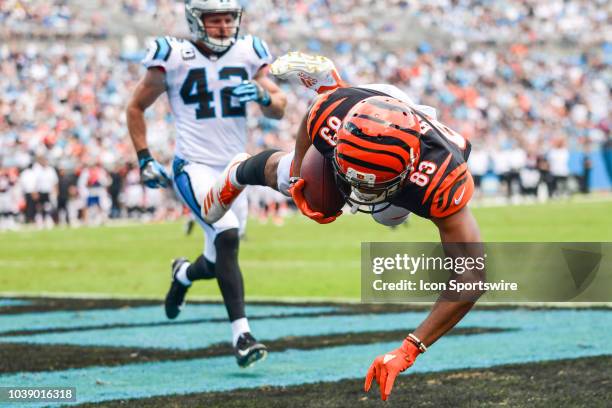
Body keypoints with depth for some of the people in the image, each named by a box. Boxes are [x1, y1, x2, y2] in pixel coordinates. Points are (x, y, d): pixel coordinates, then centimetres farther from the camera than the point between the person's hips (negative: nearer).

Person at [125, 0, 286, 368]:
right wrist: (145, 160, -1)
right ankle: (241, 334, -25)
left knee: (219, 262, 13)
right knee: (228, 237, -27)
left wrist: (263, 95, -20)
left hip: (235, 171, 5)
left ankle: (183, 274, 50)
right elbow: (136, 108, 6)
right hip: (194, 168, -5)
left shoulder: (248, 54, 4)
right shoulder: (173, 59, -7)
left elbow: (280, 110, 3)